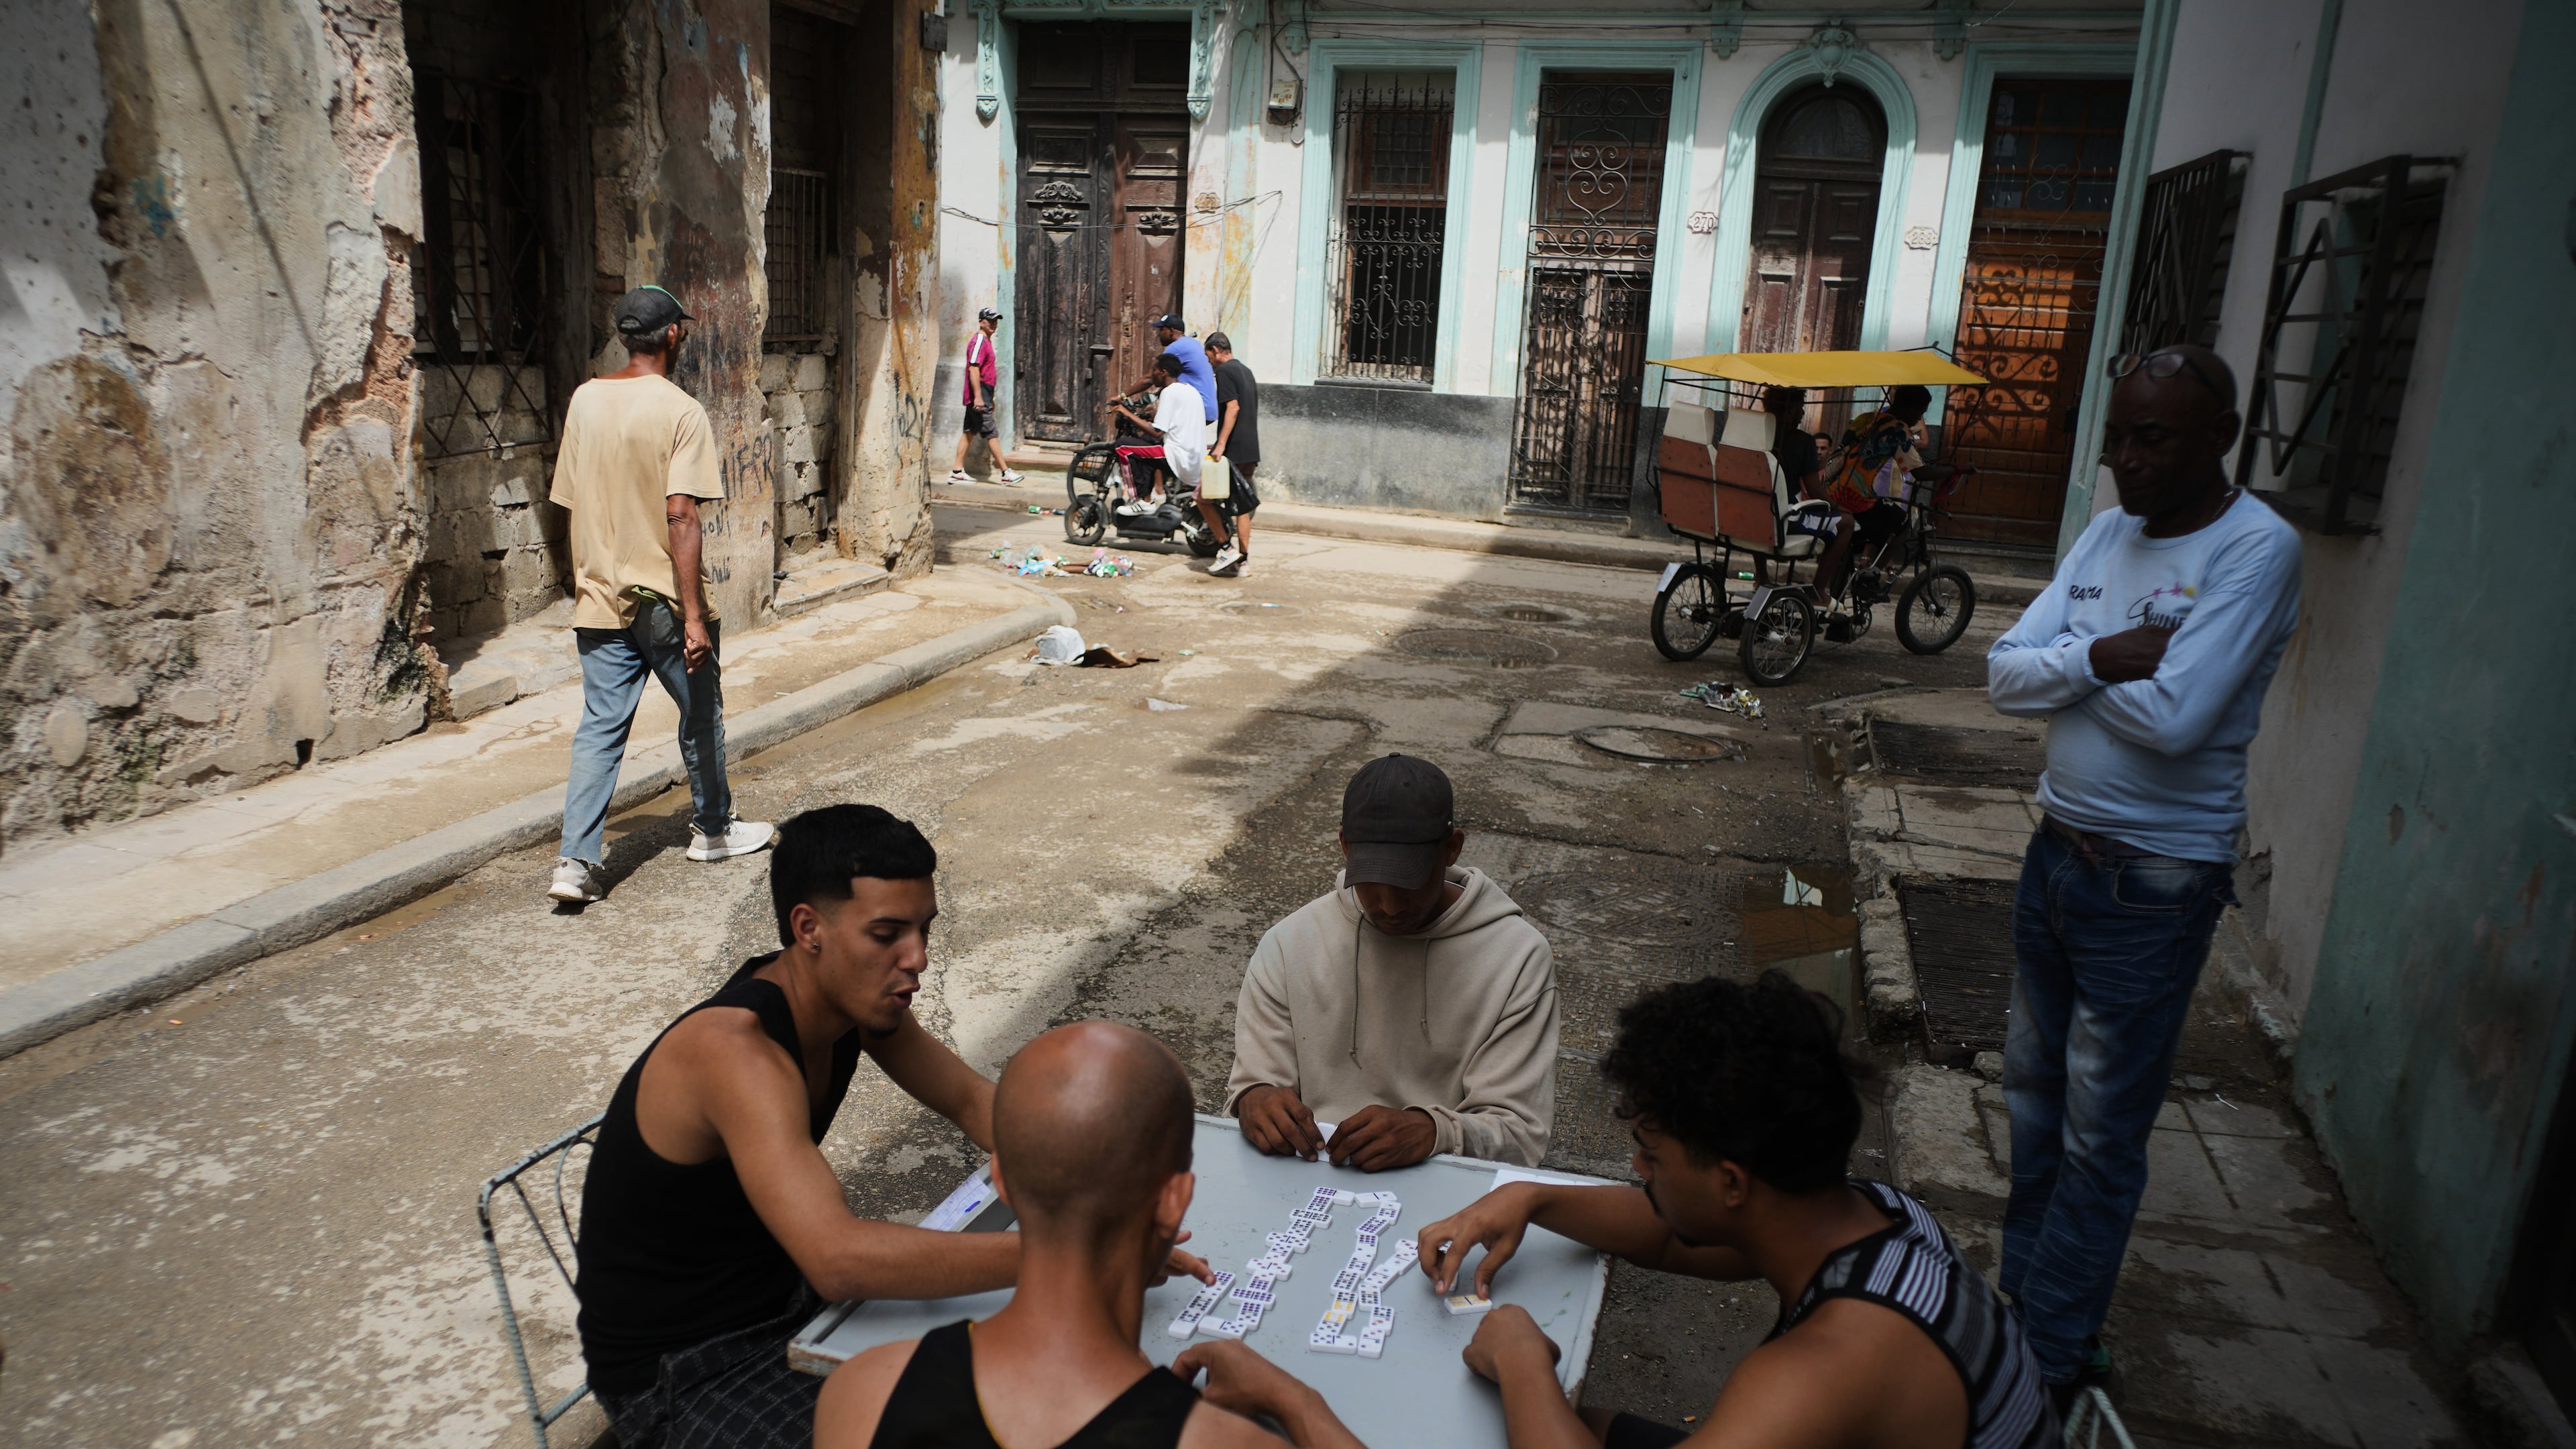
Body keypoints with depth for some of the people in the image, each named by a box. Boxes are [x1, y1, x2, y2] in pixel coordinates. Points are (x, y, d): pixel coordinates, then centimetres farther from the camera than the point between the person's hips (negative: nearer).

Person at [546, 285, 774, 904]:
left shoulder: (584, 401, 5)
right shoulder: (680, 412, -14)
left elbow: (571, 503, 11)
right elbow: (680, 516, -21)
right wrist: (694, 615, -21)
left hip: (599, 598, 5)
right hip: (662, 599, -5)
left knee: (600, 727, 7)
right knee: (701, 716, 15)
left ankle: (576, 861, 0)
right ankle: (712, 829, 31)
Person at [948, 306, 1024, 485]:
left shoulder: (986, 341, 20)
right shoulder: (979, 341, -11)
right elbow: (974, 369, -19)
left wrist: (990, 398, 26)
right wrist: (978, 396, -25)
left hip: (982, 395, 10)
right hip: (979, 393, -10)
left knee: (969, 432, 9)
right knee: (992, 433, -9)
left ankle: (957, 471, 11)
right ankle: (1006, 473, -8)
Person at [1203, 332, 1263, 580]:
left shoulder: (1224, 371, -8)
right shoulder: (1246, 371, 19)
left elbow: (1233, 407, -19)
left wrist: (1221, 445, -23)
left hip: (1233, 450, -9)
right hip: (1251, 451, 9)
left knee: (1204, 498, 1)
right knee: (1242, 506, 10)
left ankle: (1229, 547, -3)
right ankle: (1243, 560, 10)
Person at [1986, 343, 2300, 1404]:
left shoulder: (2256, 550, -16)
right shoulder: (2108, 534, 5)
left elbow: (2175, 718, -27)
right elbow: (2005, 676, -2)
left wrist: (2069, 664, -12)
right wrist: (2101, 657, -20)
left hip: (2153, 883, -7)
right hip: (2057, 849, 7)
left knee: (2100, 1135, 5)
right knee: (2034, 1097, 18)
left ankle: (2055, 1355, 21)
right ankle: (2021, 1298, 35)